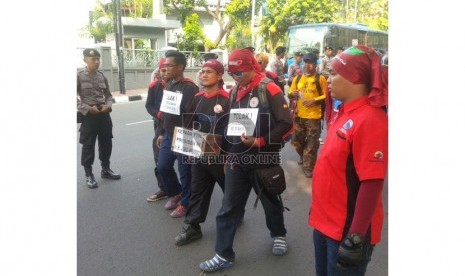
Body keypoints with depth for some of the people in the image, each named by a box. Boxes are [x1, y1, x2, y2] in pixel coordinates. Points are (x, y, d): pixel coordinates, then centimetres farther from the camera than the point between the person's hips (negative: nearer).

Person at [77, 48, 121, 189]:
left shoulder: (102, 76, 8)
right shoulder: (79, 76, -7)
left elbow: (108, 95, 15)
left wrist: (108, 105, -5)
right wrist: (87, 108, -17)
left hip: (104, 114, 5)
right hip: (88, 116, -5)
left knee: (106, 143, 14)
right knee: (88, 146, 3)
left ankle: (106, 169, 32)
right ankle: (89, 175, 17)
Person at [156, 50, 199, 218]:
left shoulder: (190, 88, -17)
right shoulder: (169, 85, 11)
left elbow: (190, 116, -22)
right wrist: (162, 133, 17)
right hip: (168, 135, 8)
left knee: (184, 172, 4)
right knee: (162, 167, 14)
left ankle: (185, 203, 22)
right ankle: (175, 193, 36)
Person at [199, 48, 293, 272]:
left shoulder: (269, 90, -12)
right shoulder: (234, 92, 8)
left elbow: (286, 124, -15)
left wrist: (260, 141, -22)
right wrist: (229, 152, 13)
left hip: (263, 160, -5)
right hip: (237, 159, 5)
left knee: (270, 202, 17)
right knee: (228, 209, 6)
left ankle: (278, 235, 44)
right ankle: (223, 255, 17)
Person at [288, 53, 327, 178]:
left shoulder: (320, 79, -4)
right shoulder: (297, 78, 10)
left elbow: (326, 95, -4)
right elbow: (290, 94, 12)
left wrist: (314, 100, -18)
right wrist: (293, 94, -11)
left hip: (313, 116, -5)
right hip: (299, 115, 5)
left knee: (311, 144, 1)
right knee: (297, 140, 15)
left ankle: (308, 166, 12)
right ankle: (305, 157, 40)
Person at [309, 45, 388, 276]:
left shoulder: (370, 120, -23)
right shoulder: (347, 112, 5)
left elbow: (372, 183, -25)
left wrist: (356, 236, -22)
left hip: (347, 229, -9)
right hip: (326, 220, 9)